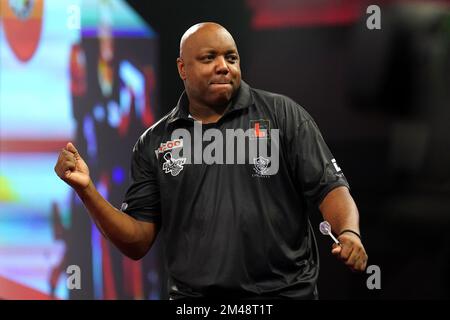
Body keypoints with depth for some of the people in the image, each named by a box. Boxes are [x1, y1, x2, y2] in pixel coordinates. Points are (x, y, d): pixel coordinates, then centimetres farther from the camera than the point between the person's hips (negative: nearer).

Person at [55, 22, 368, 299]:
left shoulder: (283, 115, 2)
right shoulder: (154, 143, 8)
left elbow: (329, 187, -1)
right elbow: (138, 242, 5)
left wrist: (350, 233, -21)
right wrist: (86, 189, -7)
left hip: (284, 291, -1)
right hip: (193, 294, 2)